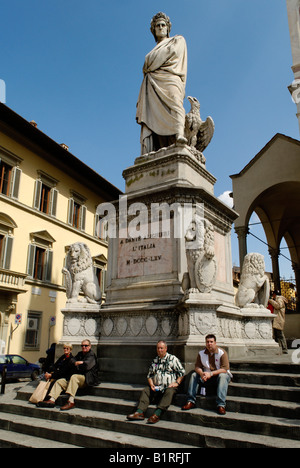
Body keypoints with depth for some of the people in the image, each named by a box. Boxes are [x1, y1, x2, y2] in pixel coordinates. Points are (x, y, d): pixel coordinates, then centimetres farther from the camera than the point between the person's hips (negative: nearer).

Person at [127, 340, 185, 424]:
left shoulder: (173, 359, 5)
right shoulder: (155, 361, 18)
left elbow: (181, 372, 3)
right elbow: (149, 375, 19)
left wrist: (177, 382, -9)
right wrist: (151, 384, 0)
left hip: (169, 386, -5)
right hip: (156, 387, 5)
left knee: (169, 392, -34)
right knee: (145, 391, -16)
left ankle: (157, 414, -47)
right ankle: (140, 412, -27)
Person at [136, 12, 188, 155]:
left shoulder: (178, 40, 25)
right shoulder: (153, 51, 39)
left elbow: (170, 51, 6)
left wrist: (149, 65, 11)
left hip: (169, 78, -4)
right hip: (152, 84, 4)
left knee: (174, 100, -36)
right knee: (151, 114, -19)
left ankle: (180, 135, -60)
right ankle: (149, 156, -36)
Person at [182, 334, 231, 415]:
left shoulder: (222, 352, -13)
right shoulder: (201, 353, 1)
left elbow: (225, 368, -21)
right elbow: (197, 366, -2)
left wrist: (211, 373, -31)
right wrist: (201, 373, -27)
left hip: (219, 375, -4)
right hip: (207, 376, 4)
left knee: (222, 376, -36)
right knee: (194, 375, -14)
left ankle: (221, 405, -42)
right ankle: (191, 401, -16)